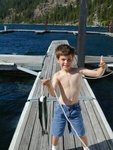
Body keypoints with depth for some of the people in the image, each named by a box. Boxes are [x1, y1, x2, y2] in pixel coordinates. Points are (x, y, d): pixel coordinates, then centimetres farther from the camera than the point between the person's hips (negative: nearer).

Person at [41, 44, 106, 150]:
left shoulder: (79, 71, -12)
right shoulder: (57, 76, -16)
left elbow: (97, 74, -15)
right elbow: (53, 94, -27)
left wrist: (102, 67, -36)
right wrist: (48, 85, -47)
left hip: (75, 108, 1)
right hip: (61, 108, -1)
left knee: (81, 133, 18)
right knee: (56, 133, 17)